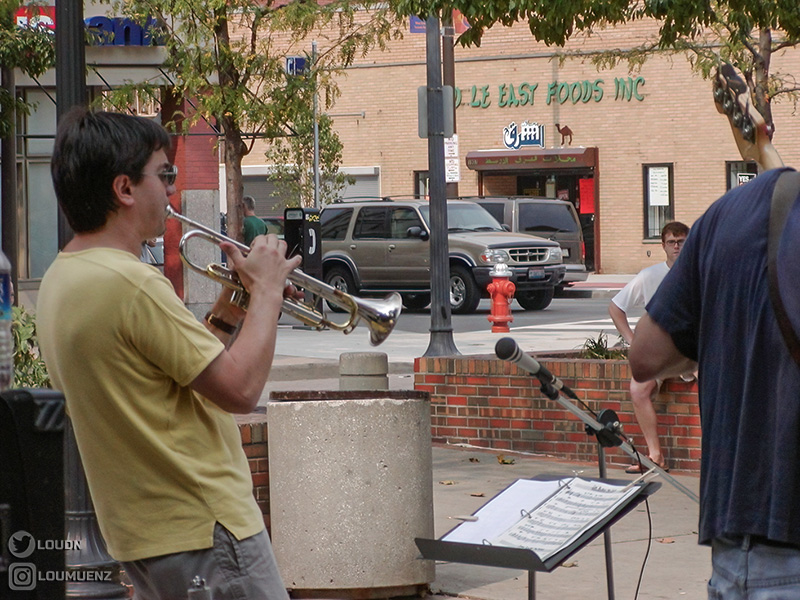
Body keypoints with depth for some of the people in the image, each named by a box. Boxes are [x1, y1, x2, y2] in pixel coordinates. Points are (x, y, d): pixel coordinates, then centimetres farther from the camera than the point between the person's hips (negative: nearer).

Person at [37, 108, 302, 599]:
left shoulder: (61, 279, 10)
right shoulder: (130, 282, -21)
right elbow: (240, 388, -19)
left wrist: (228, 312, 9)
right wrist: (267, 291, -8)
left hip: (140, 531, 10)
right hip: (203, 529, -10)